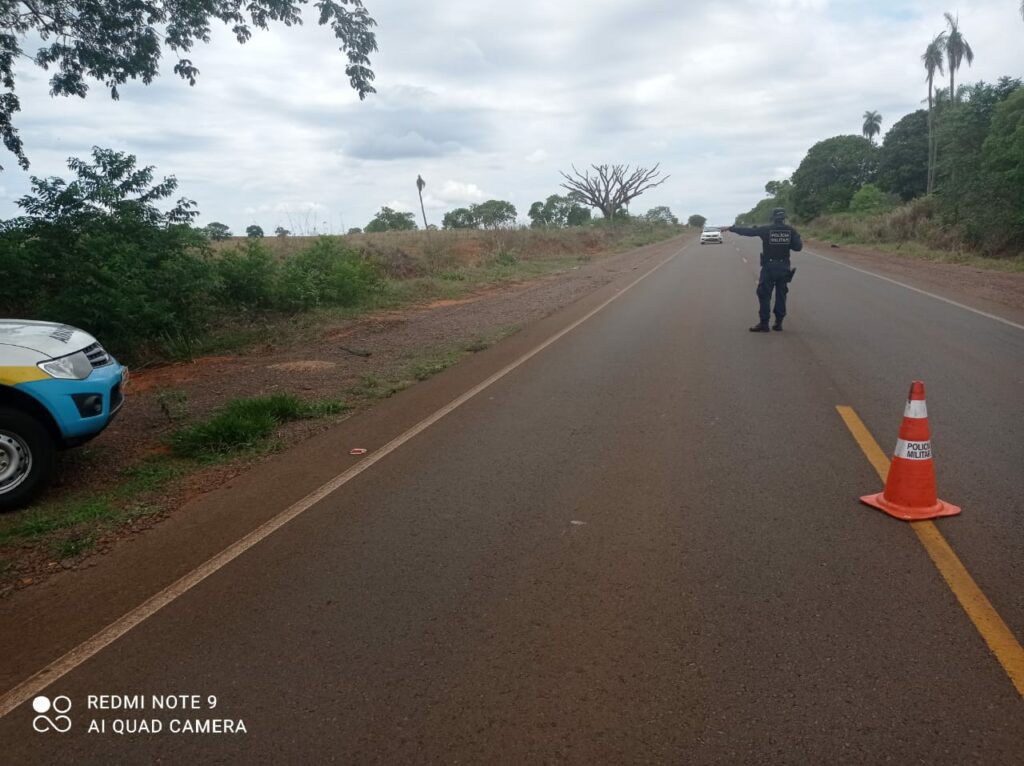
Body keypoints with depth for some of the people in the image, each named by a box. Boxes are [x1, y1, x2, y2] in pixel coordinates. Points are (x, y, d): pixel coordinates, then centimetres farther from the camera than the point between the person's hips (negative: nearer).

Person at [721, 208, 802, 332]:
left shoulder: (766, 230, -6)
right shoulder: (790, 230, -1)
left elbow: (747, 231, 0)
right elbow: (798, 247, -3)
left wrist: (730, 228, 8)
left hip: (769, 267, -3)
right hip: (784, 267, 3)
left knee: (764, 295, 1)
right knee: (781, 294, 11)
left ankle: (764, 323, -2)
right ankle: (778, 323, 13)